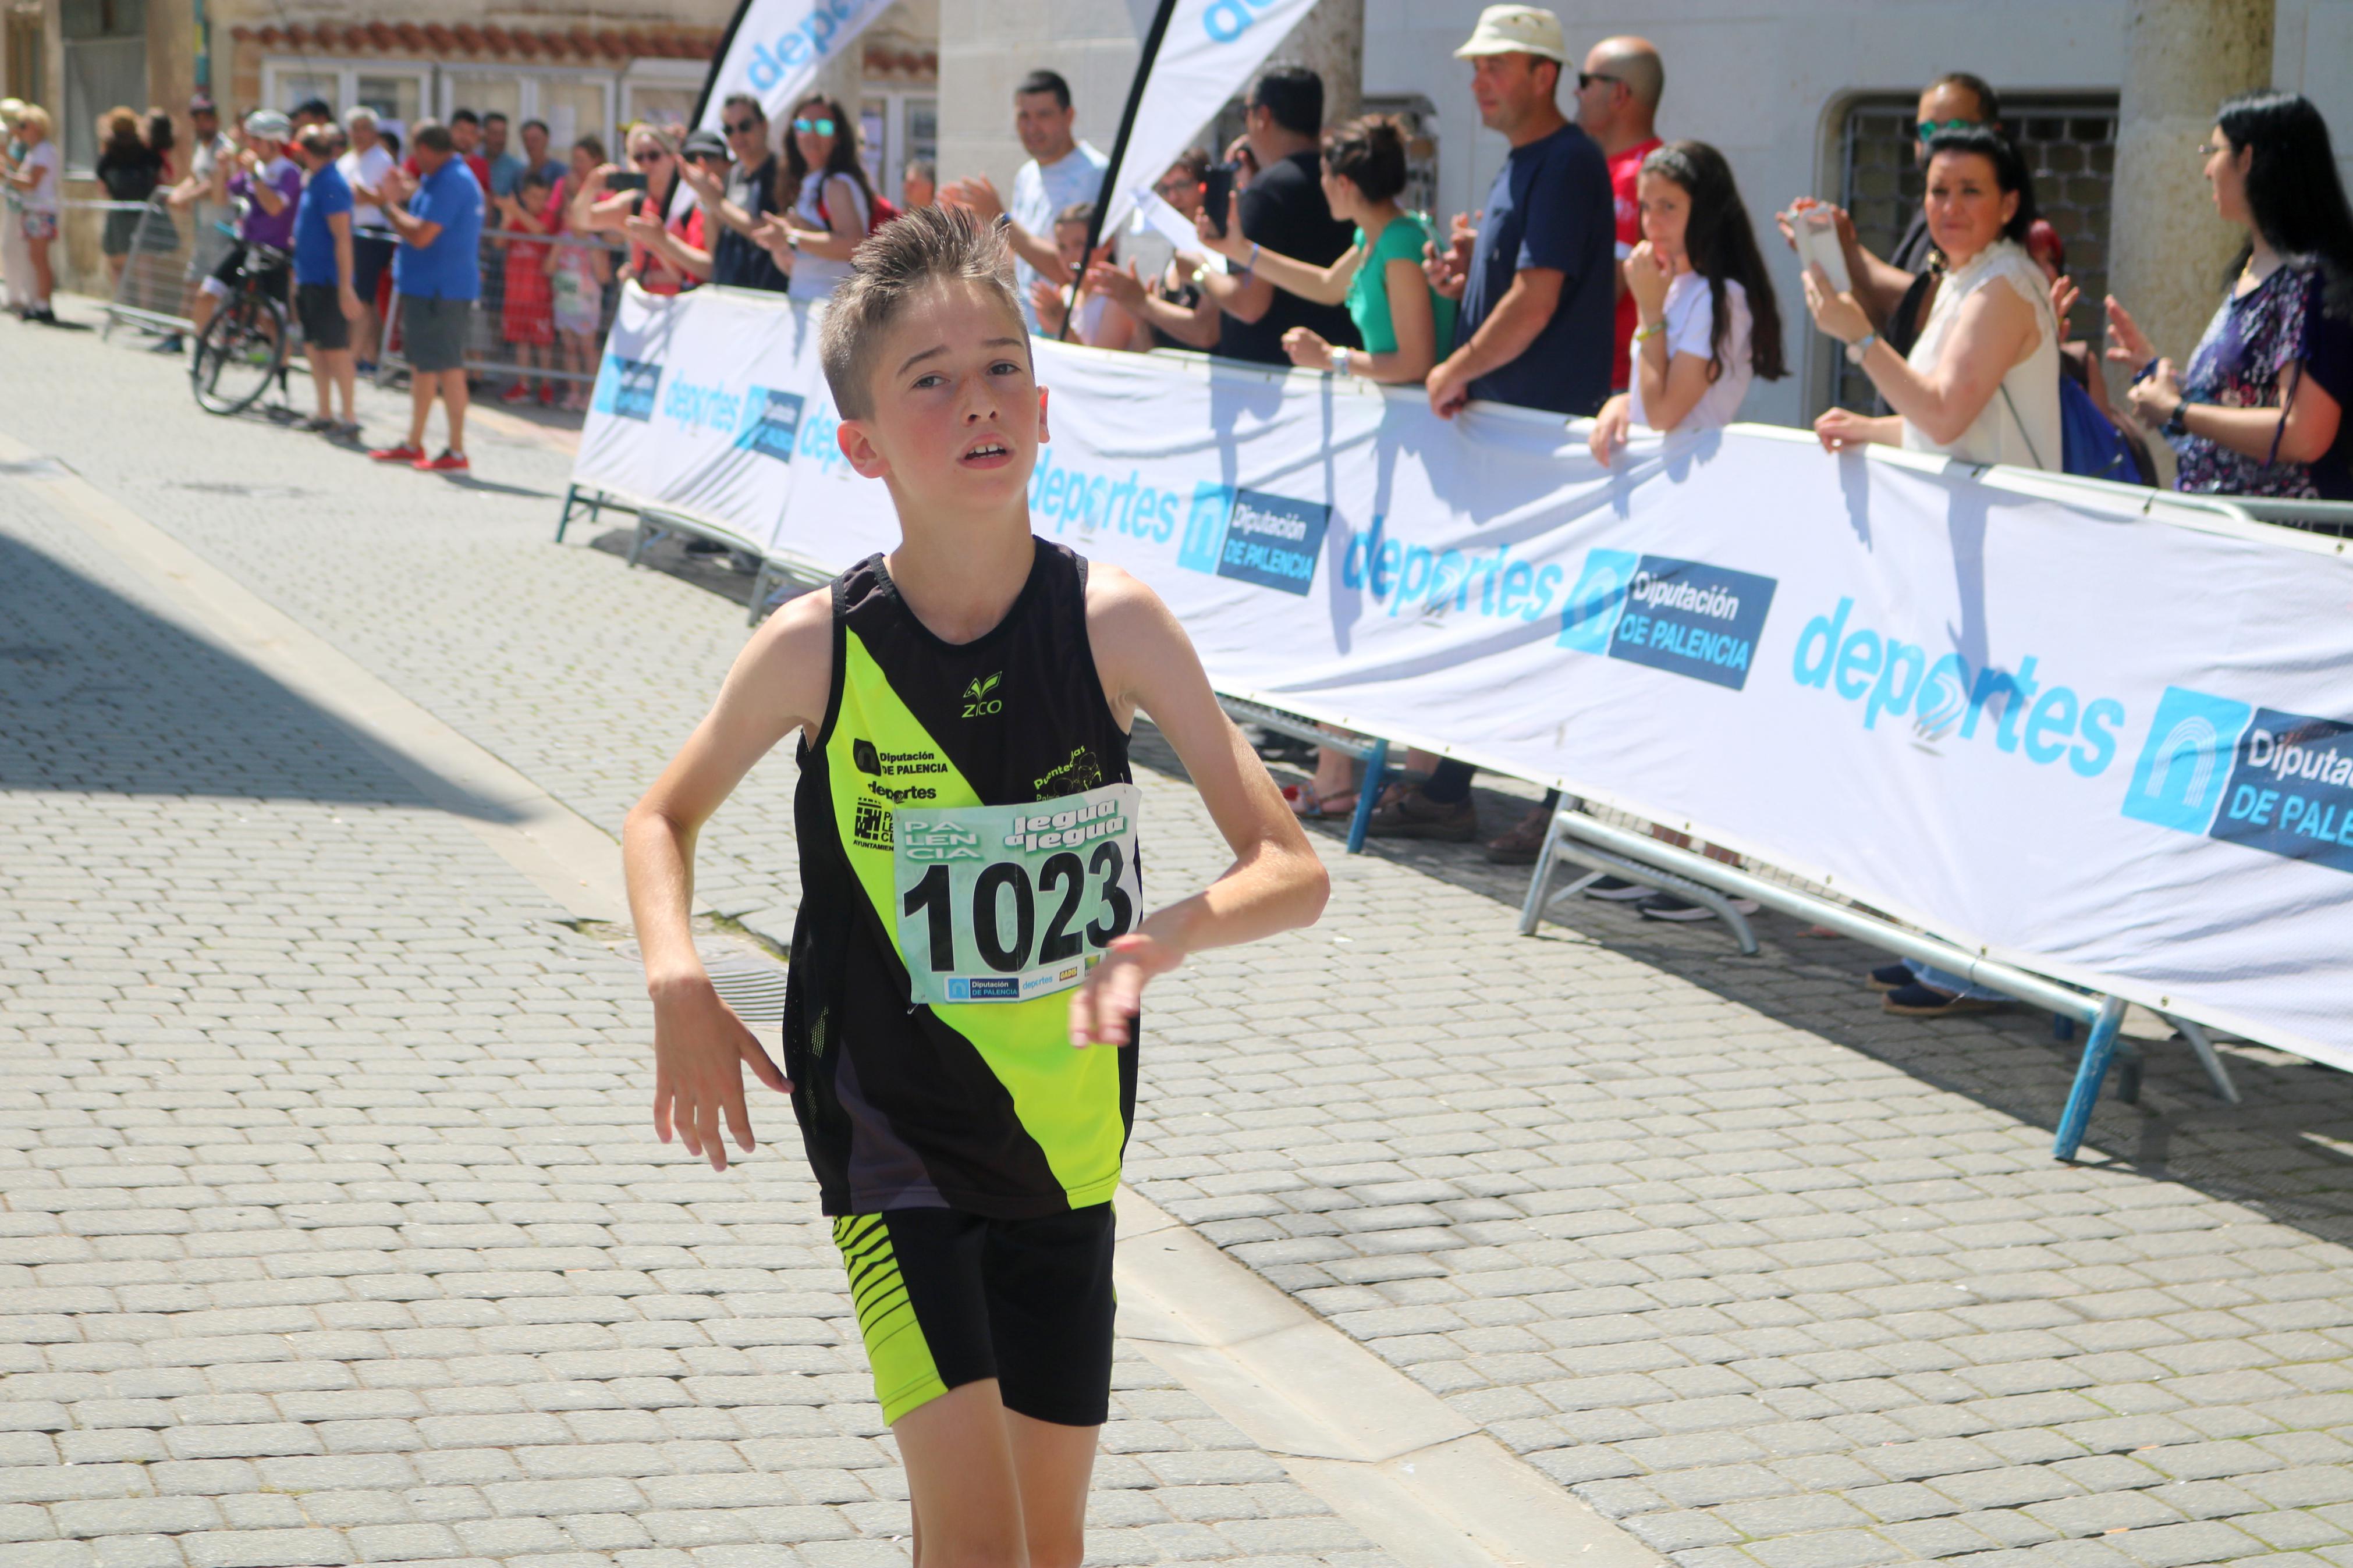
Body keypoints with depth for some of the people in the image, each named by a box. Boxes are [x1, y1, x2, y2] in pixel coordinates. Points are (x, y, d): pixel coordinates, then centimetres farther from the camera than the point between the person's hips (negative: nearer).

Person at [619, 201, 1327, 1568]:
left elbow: (1292, 868, -8)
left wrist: (1165, 938, -28)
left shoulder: (1115, 622, -10)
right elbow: (665, 816, 7)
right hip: (890, 1139, -2)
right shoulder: (817, 648, -12)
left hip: (1065, 1141, 2)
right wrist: (679, 982, -12)